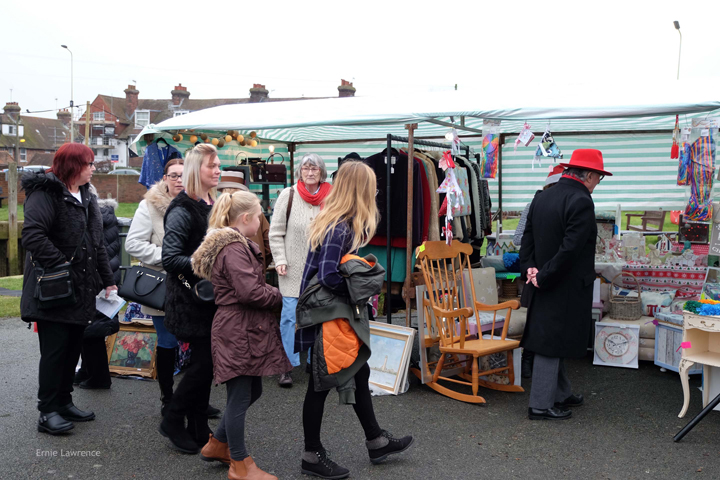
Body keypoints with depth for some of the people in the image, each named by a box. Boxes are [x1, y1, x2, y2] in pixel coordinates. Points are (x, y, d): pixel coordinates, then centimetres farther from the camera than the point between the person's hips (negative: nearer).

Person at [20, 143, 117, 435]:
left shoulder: (86, 198, 17)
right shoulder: (45, 193, -11)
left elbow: (97, 244, 19)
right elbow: (32, 235, -24)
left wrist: (107, 280, 16)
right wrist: (61, 264, -25)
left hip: (81, 290, 8)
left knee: (73, 347, 13)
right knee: (54, 349, -3)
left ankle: (64, 402, 25)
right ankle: (47, 411, 7)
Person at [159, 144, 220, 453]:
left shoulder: (213, 206, 12)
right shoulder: (182, 210, -14)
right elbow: (170, 259, -21)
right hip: (190, 299, -8)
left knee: (205, 362, 11)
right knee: (204, 362, -6)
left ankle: (198, 428, 23)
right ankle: (172, 421, 14)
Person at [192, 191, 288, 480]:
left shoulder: (235, 244, 17)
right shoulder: (234, 249, -18)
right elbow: (250, 291, -24)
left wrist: (272, 294, 4)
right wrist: (280, 297, -9)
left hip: (245, 329, 11)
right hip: (238, 331, -11)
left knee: (252, 391, 19)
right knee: (240, 396, 1)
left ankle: (217, 444, 33)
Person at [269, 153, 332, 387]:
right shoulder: (288, 195, -1)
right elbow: (276, 232, 1)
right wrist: (280, 260, -6)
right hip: (293, 269, -2)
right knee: (290, 315, -1)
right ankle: (287, 366, 10)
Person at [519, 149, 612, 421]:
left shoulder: (542, 197, 8)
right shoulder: (581, 201, -18)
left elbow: (528, 238, 8)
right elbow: (570, 249, -24)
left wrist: (530, 268, -2)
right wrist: (544, 278, -18)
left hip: (544, 286, 9)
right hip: (564, 289, -9)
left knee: (554, 344, 19)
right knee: (551, 345, 0)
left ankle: (560, 395, 34)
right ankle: (541, 406, 10)